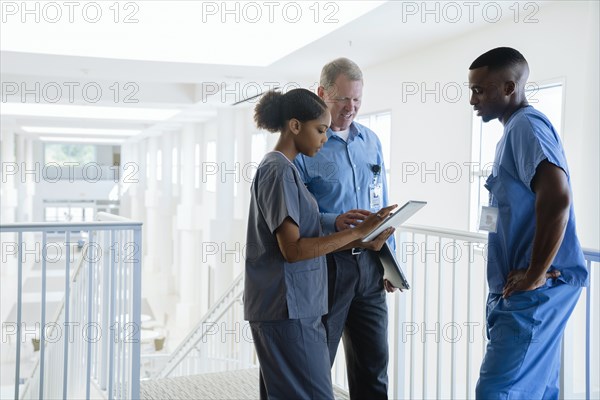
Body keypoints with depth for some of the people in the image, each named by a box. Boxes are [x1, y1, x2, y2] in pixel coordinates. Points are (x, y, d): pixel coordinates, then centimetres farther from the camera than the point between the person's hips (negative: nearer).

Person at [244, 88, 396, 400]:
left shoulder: (282, 168, 16)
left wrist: (363, 243, 9)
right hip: (287, 308, -10)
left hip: (295, 307, 10)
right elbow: (293, 249, -19)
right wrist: (359, 230, -16)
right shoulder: (278, 170, -13)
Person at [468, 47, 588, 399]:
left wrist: (535, 275, -20)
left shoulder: (525, 125, -12)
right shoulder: (519, 129, 20)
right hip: (527, 289, 10)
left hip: (536, 289, -10)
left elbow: (556, 199, -26)